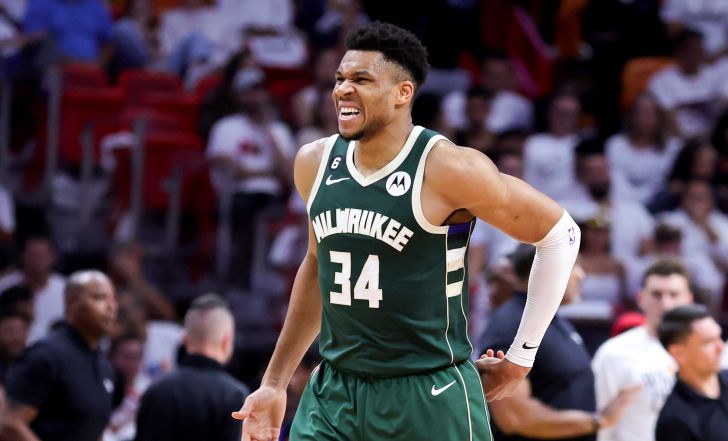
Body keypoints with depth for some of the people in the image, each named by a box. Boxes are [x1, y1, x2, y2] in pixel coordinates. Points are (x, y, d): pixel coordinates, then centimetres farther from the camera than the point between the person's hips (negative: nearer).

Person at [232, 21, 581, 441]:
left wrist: (520, 358, -2)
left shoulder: (446, 168, -14)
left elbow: (559, 233, -6)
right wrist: (275, 382, 20)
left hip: (430, 398, -5)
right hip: (334, 393, 5)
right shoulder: (315, 163, 4)